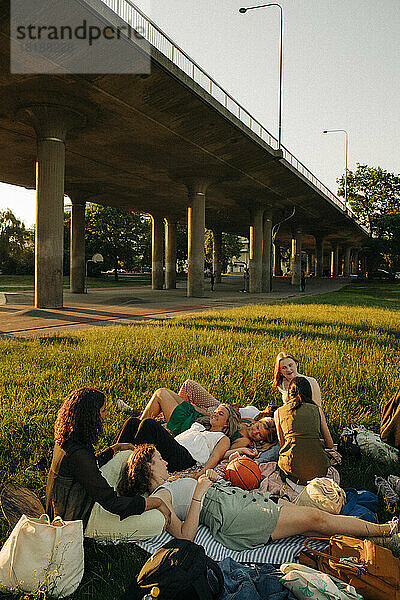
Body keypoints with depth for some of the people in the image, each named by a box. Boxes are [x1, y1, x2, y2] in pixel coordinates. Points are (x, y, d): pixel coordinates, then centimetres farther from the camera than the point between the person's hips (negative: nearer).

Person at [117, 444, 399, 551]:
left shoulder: (173, 482, 25)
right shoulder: (158, 497, -2)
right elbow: (185, 537, -15)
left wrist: (209, 476, 9)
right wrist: (199, 493, -20)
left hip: (242, 497, 9)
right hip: (232, 516, -9)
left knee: (311, 514, -2)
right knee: (314, 518, -13)